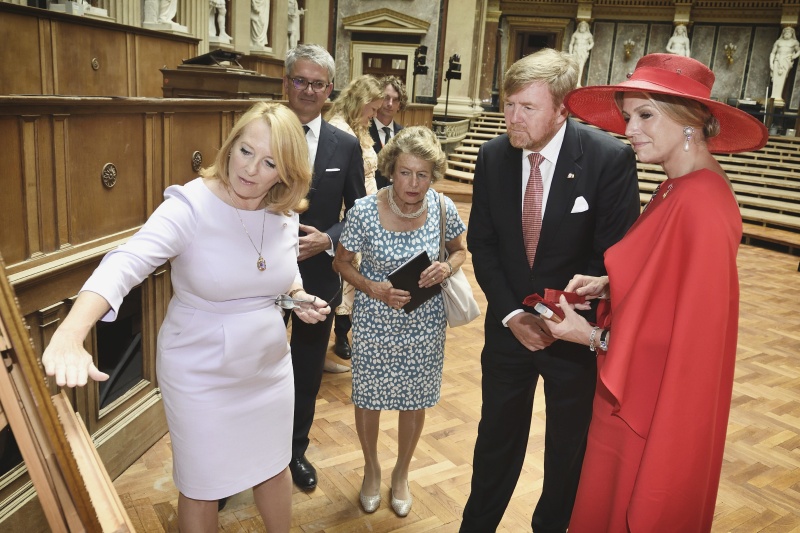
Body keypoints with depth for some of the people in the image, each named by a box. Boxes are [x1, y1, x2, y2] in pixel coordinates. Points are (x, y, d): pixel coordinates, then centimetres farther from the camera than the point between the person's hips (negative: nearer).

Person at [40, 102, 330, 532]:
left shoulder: (285, 213, -6)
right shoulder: (190, 207, -23)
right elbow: (124, 264, -37)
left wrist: (299, 297, -10)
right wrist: (69, 336, -53)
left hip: (269, 366, 5)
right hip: (201, 377, -4)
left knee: (274, 467, 23)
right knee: (201, 488, 13)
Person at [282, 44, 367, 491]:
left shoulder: (346, 145, -2)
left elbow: (357, 212, 2)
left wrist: (328, 239, -15)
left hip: (319, 276, 2)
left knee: (308, 372, 17)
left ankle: (296, 450, 40)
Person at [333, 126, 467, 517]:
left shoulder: (443, 208, -12)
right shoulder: (364, 211, -18)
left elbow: (459, 250, 6)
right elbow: (342, 263, -4)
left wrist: (448, 267, -16)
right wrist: (373, 289, -21)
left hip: (424, 322, 2)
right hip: (374, 321, -1)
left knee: (415, 400, 17)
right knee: (369, 397, 15)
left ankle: (401, 473, 45)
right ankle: (371, 469, 46)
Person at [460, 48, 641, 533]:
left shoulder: (611, 158, -17)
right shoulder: (493, 156, -6)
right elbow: (482, 243, 0)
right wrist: (510, 313, -10)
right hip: (510, 325, 3)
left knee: (570, 446, 16)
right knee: (498, 436, 17)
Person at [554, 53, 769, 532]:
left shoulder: (702, 205, -25)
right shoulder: (678, 189, 4)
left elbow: (693, 330, -23)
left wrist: (592, 336, -17)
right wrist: (608, 286, -2)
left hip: (655, 408, -9)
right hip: (633, 394, 9)